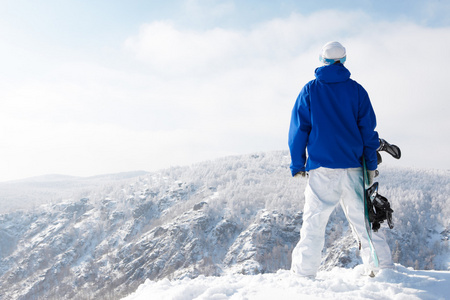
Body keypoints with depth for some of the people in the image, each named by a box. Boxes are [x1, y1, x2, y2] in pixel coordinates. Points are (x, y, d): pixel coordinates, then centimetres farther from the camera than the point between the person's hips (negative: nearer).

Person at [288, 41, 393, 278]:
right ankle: (382, 267, 9)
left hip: (321, 168, -2)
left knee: (314, 222, 1)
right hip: (353, 167, 2)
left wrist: (297, 165, 7)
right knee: (362, 219, 8)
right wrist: (371, 165, 13)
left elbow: (299, 128, 2)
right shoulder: (357, 90, 8)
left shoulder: (310, 89, 4)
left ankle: (304, 273, 3)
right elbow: (368, 128, 7)